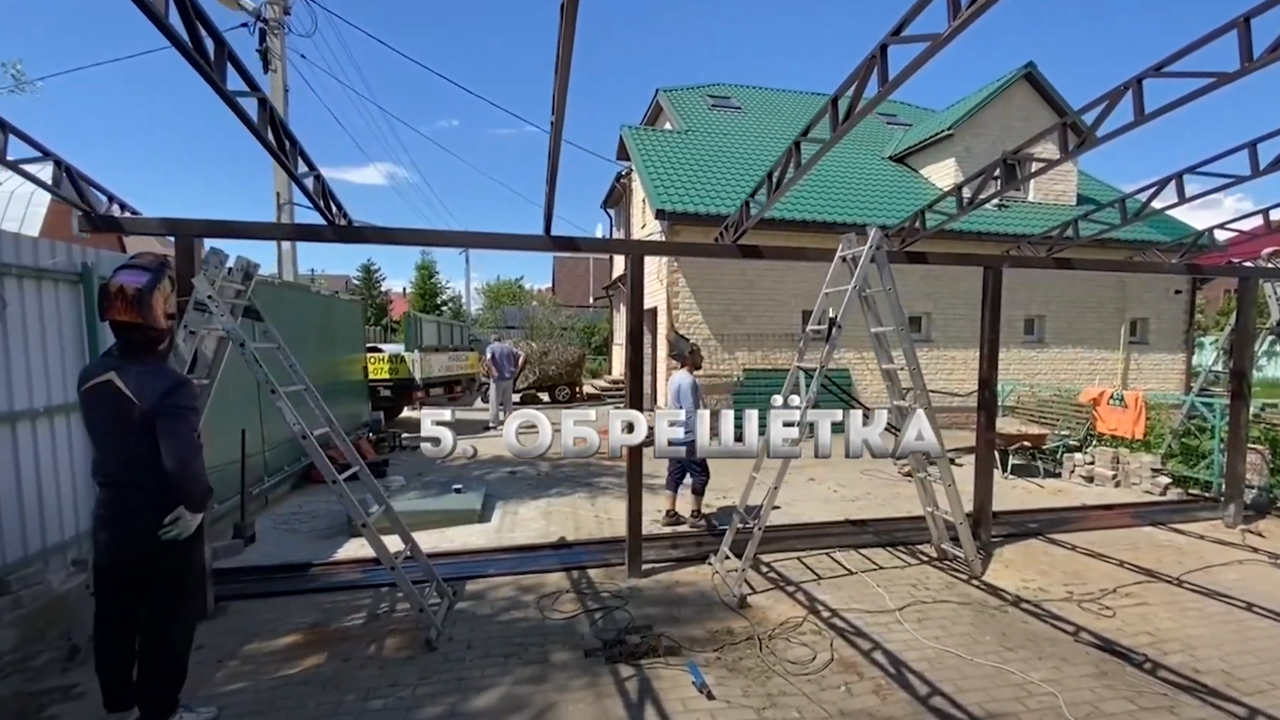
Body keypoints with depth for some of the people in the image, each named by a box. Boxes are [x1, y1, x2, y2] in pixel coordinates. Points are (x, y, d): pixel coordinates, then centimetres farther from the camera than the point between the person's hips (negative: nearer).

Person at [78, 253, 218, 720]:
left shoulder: (92, 377, 0)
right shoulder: (169, 385, -26)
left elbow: (112, 441, 10)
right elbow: (183, 460, -32)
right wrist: (197, 503, -19)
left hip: (113, 514, 8)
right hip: (164, 522, -8)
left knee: (114, 617, 21)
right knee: (168, 623, 10)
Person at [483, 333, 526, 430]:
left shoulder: (491, 347, -1)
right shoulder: (508, 347, 12)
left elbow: (488, 359, -23)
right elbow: (522, 355, 6)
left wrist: (492, 371, -16)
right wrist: (518, 369, 3)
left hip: (498, 379, -5)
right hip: (509, 378, 5)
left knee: (494, 402, 5)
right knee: (507, 402, 14)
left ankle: (493, 424, 6)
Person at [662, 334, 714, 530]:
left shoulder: (675, 378, 12)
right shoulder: (688, 380, -18)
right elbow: (690, 413, -22)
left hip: (674, 436, 10)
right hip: (687, 437, -10)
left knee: (675, 473, 12)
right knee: (701, 473, 1)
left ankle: (670, 514, 17)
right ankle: (696, 515, 9)